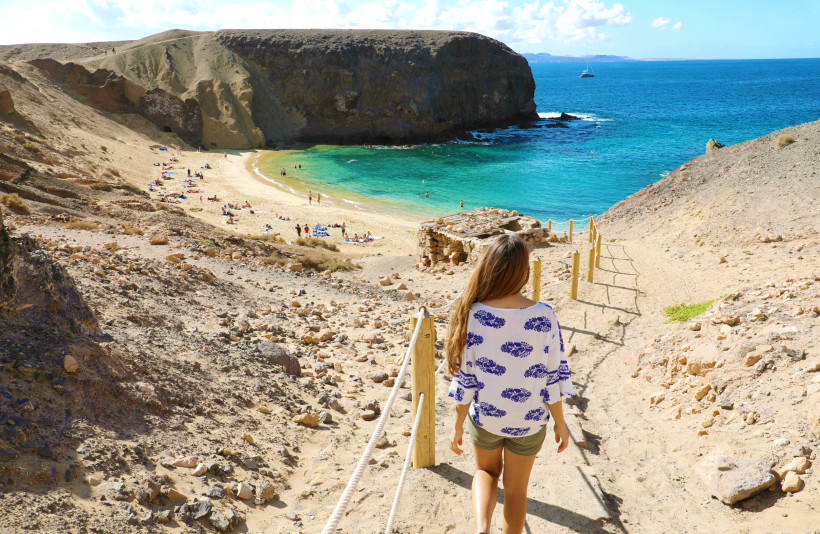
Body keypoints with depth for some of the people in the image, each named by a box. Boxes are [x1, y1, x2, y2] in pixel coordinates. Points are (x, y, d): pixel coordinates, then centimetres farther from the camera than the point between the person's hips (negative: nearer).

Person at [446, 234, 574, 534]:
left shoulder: (472, 315, -20)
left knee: (486, 470, 29)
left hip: (484, 416, 0)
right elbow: (553, 376, -10)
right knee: (516, 489, 22)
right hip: (529, 421, 0)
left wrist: (458, 425, 1)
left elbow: (465, 377, -12)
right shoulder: (544, 317, -19)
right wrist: (560, 423, 5)